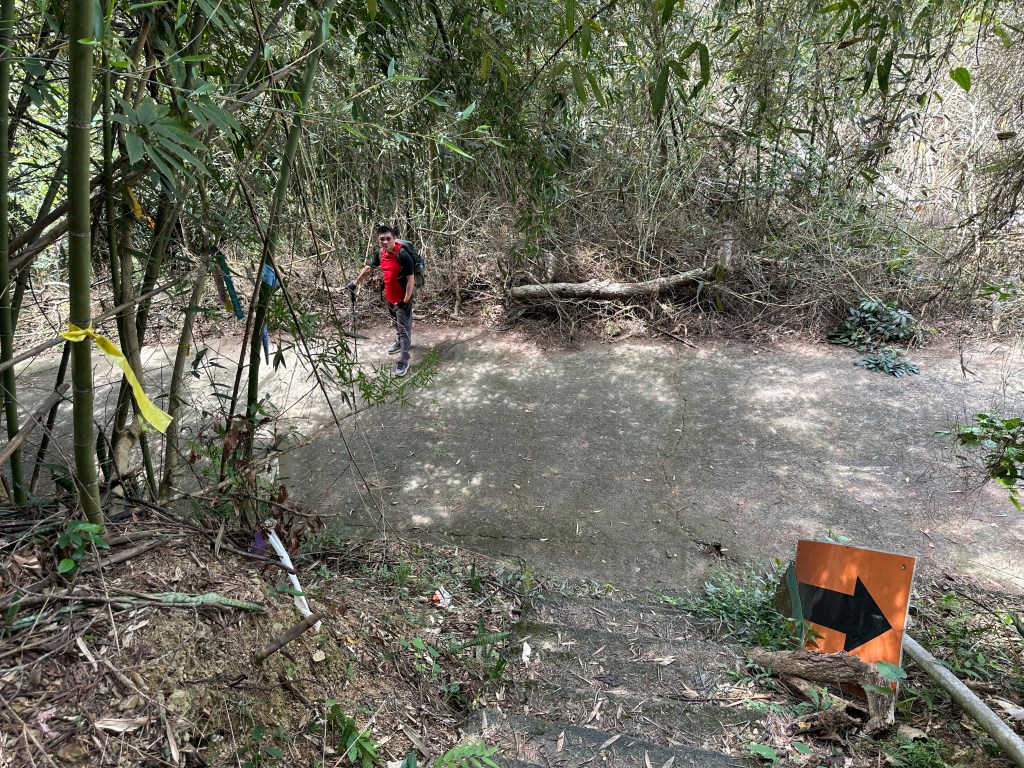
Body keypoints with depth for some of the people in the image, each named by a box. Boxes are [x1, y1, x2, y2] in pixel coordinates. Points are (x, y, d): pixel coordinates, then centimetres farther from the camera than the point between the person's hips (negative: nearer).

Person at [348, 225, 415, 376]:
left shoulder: (403, 255, -26)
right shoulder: (380, 254, -3)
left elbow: (410, 279, -24)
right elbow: (368, 269, 13)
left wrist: (406, 300, -24)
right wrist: (355, 283, 17)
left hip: (402, 298, -7)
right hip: (389, 297, 8)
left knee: (404, 327, -3)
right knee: (396, 322, 28)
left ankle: (404, 361, 1)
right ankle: (400, 342, 52)